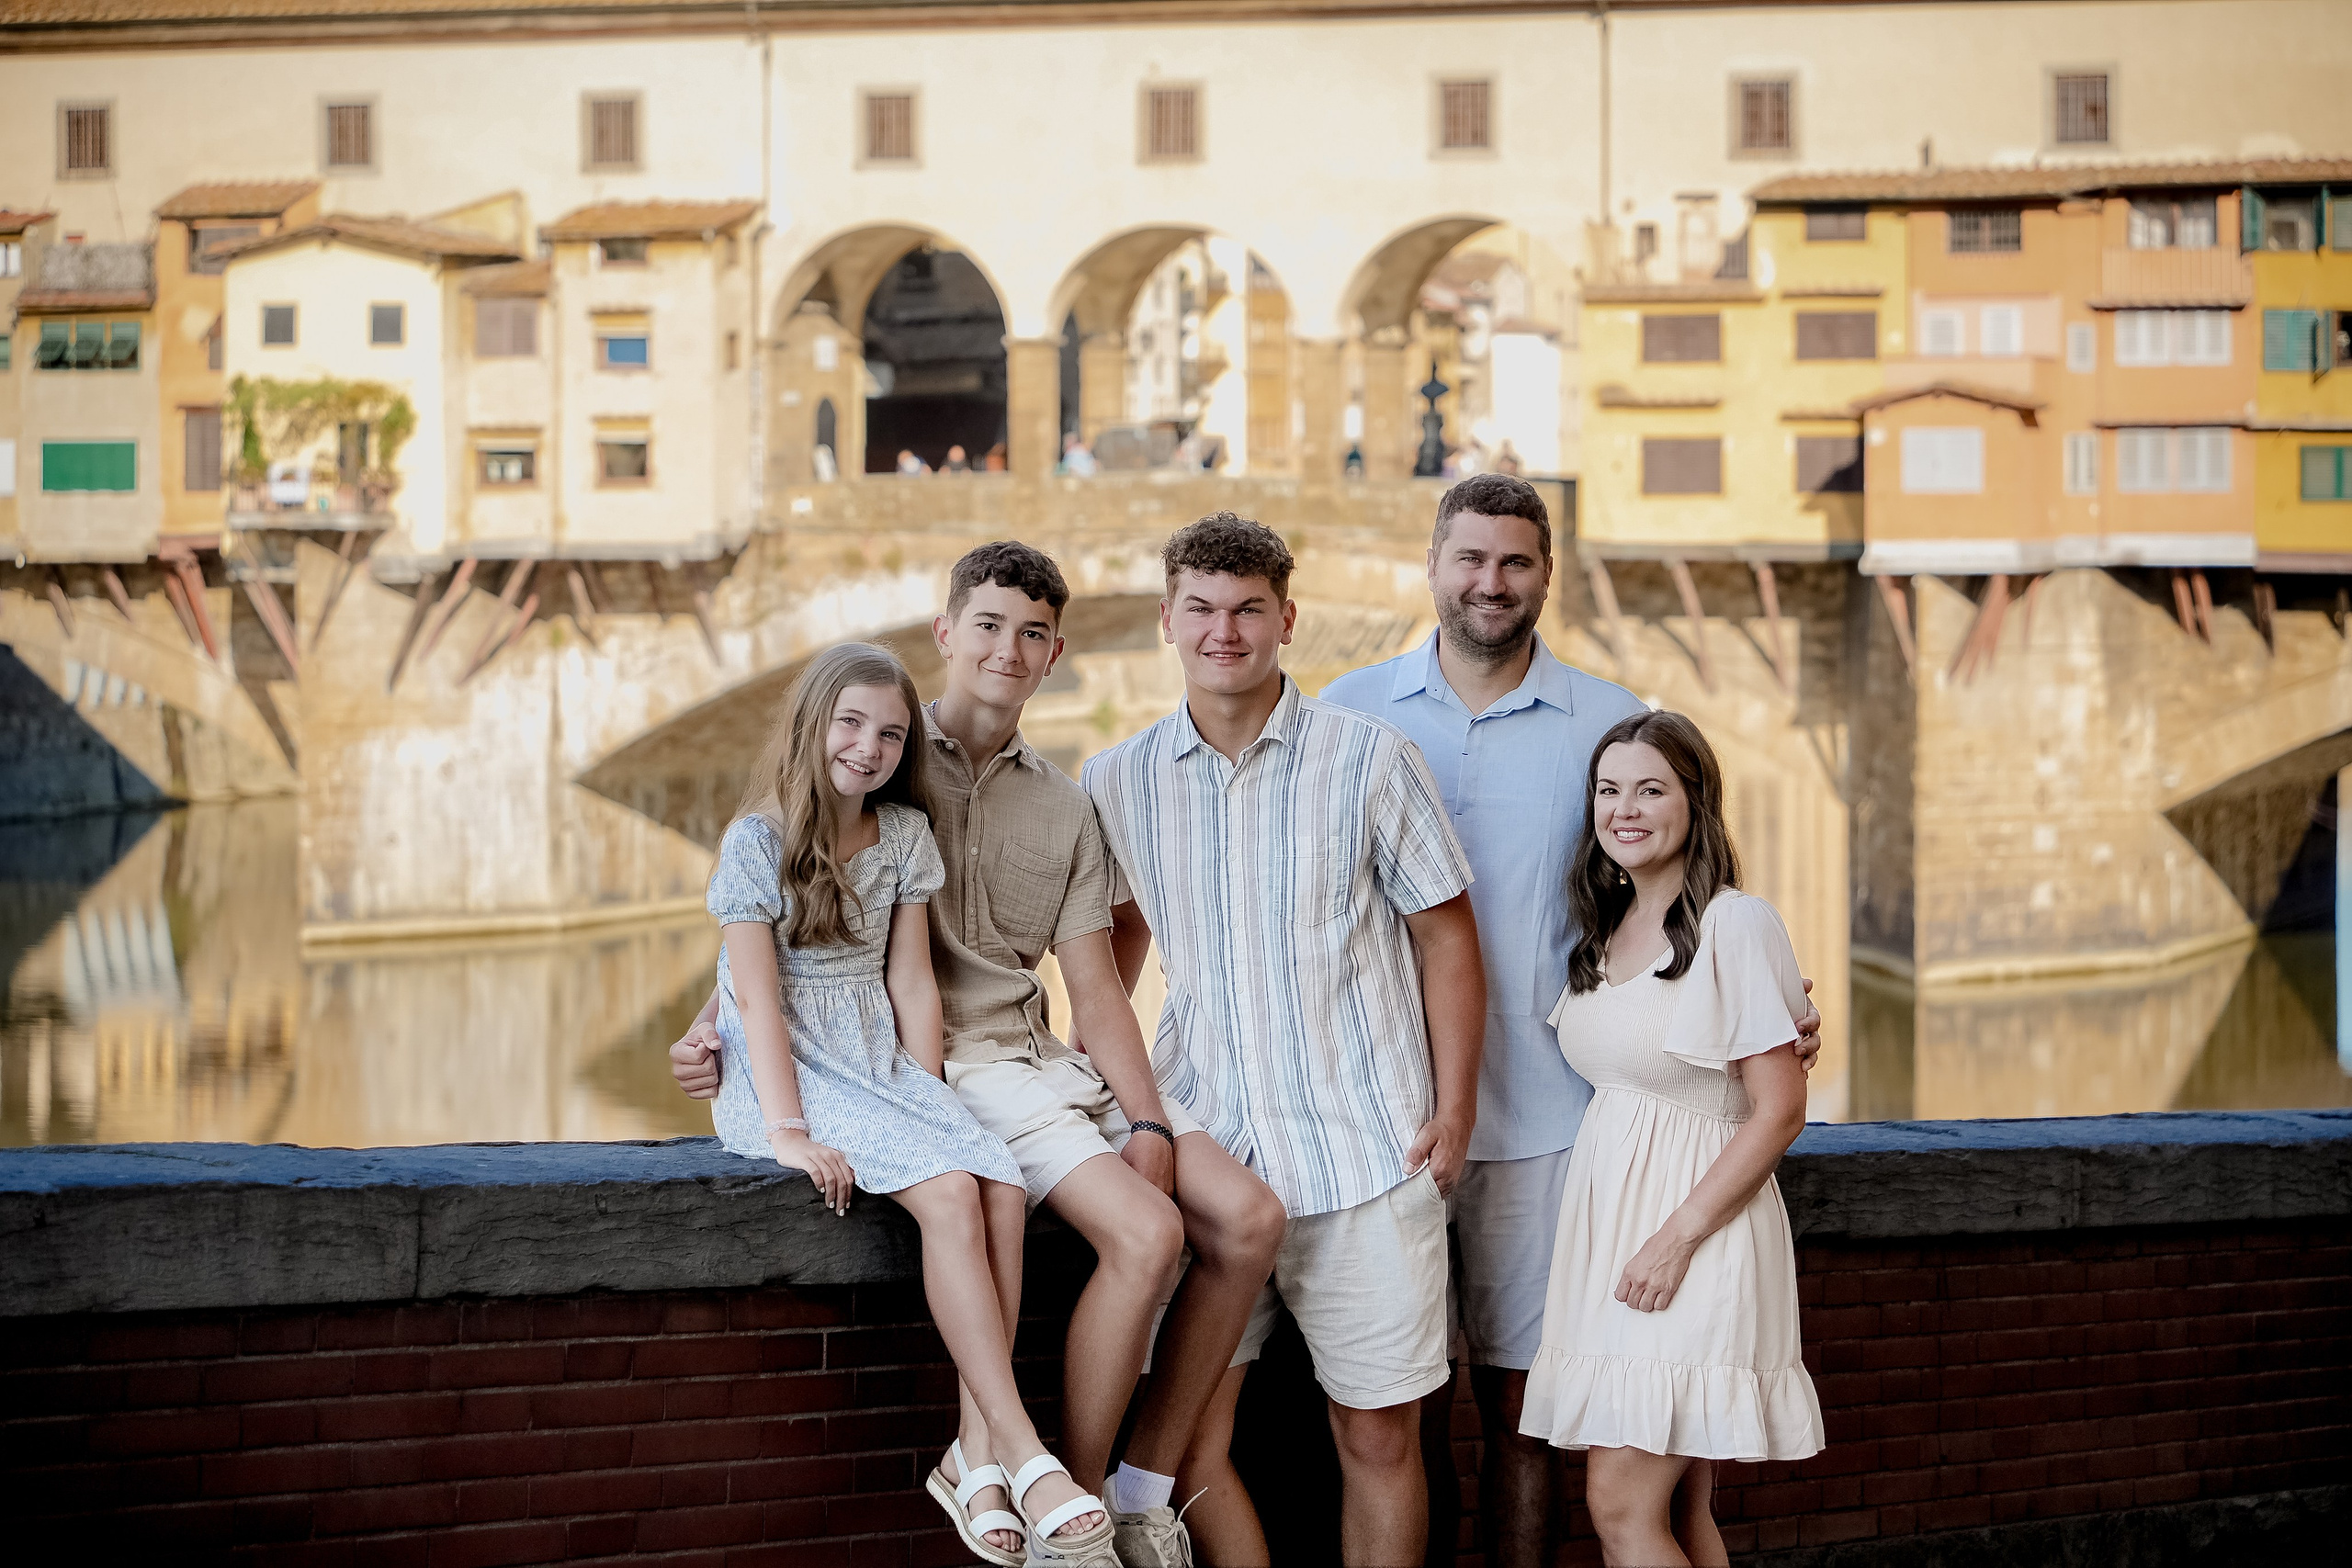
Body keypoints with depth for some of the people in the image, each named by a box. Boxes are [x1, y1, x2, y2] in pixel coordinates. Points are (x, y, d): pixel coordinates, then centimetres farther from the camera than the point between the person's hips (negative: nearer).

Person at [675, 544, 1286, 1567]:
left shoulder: (1065, 812, 17)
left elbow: (1097, 993, 10)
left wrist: (1148, 1123, -6)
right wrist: (711, 1026, -14)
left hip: (1044, 1061, 6)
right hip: (941, 1066, -6)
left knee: (1248, 1219, -10)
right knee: (1145, 1231, -27)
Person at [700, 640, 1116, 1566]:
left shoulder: (905, 836, 11)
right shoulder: (758, 841, -5)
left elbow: (911, 982, 9)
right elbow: (758, 1000, -11)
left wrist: (931, 1103, -3)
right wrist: (787, 1131, -21)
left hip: (886, 1070, 5)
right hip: (788, 1074, -5)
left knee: (1003, 1187, -23)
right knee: (949, 1193, -28)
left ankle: (980, 1453, -23)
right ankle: (1024, 1455, -28)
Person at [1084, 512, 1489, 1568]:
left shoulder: (1369, 759, -1)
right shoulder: (1117, 782, 7)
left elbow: (1446, 935, 3)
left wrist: (1453, 1109, -3)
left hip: (1365, 1153, -2)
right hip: (1203, 1144, 2)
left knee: (1379, 1433, 4)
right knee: (1191, 1431, 1)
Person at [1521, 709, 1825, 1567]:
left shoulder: (1735, 925, -11)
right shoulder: (1606, 932, 13)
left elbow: (1779, 1110, -14)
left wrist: (1677, 1235, -18)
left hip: (1692, 1229, -7)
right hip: (1606, 1217, 8)